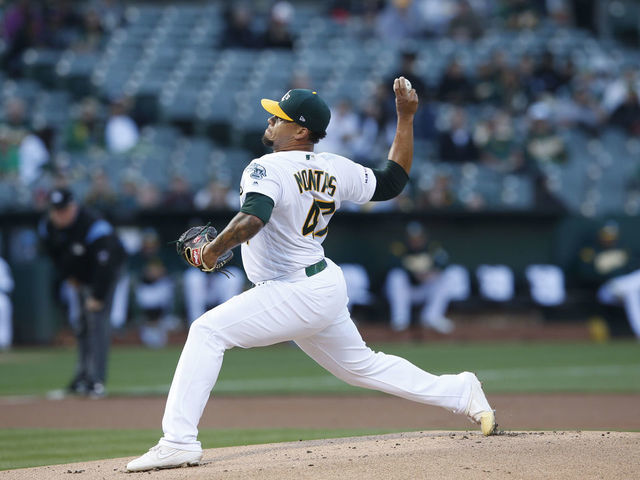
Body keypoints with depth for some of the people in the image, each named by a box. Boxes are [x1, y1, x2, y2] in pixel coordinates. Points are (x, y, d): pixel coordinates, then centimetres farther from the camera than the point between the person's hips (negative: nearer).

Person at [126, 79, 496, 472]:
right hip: (325, 288, 9)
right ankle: (461, 393, 29)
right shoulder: (335, 170, 6)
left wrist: (213, 251, -19)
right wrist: (406, 118, 20)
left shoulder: (267, 169, -17)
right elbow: (393, 181, 17)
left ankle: (180, 442, -21)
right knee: (361, 365, 25)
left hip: (296, 295, -9)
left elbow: (251, 221, -34)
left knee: (208, 331, -13)